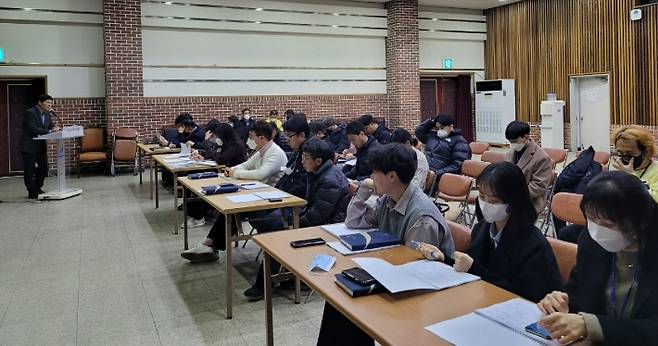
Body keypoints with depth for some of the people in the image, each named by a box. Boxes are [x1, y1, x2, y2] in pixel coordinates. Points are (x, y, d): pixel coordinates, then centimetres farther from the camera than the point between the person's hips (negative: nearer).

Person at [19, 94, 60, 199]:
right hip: (29, 146, -8)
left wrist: (54, 128, -13)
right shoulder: (30, 113, -17)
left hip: (41, 146, 8)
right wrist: (49, 131, -31)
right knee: (30, 170, 0)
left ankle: (37, 188, 29)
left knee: (44, 168, 11)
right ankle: (32, 192, 10)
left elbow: (50, 125, 10)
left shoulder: (47, 113, 8)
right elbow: (33, 129, -26)